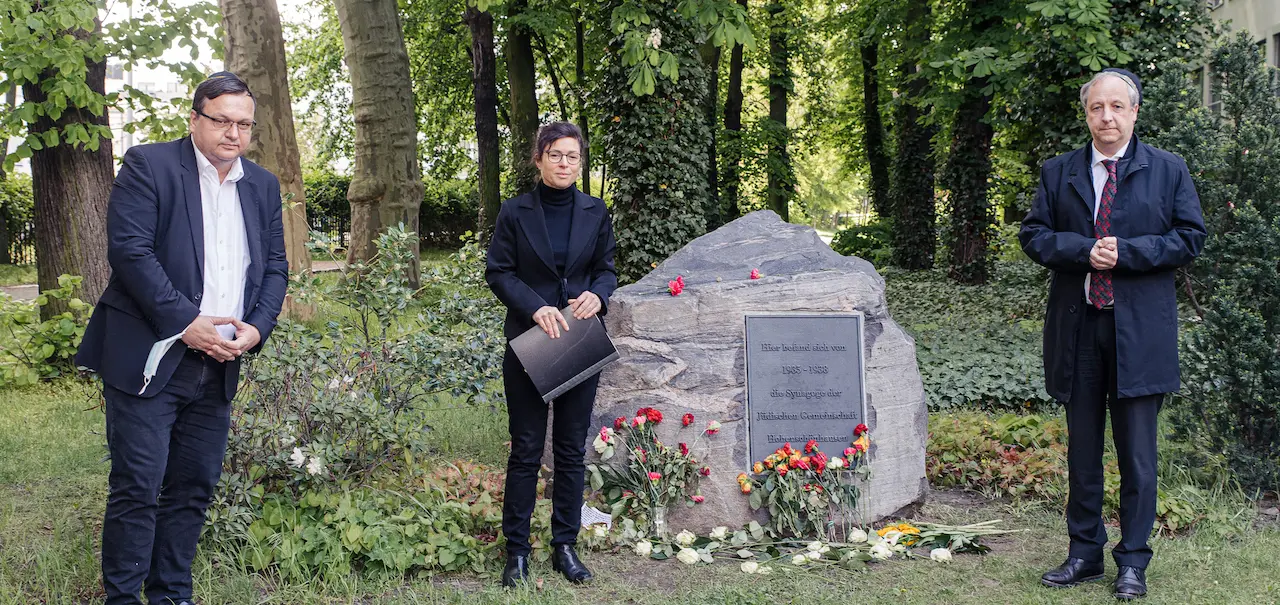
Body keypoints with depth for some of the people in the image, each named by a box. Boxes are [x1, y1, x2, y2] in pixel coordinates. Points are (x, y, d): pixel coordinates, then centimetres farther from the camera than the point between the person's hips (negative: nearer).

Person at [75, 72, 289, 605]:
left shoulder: (263, 186, 13)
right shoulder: (147, 166, -4)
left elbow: (274, 266, 14)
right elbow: (129, 249, -13)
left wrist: (256, 329, -5)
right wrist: (184, 322, -18)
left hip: (219, 364, 6)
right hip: (149, 358, -5)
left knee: (194, 487, 10)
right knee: (137, 486, -4)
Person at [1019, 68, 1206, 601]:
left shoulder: (1168, 170, 4)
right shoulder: (1058, 172, 9)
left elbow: (1189, 237, -1)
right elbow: (1033, 235, 4)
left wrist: (1125, 253, -13)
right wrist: (1083, 250, -13)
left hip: (1140, 330, -2)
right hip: (1076, 328, 2)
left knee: (1137, 452, 2)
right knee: (1082, 450, 10)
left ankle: (1133, 562, 12)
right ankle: (1084, 554, 21)